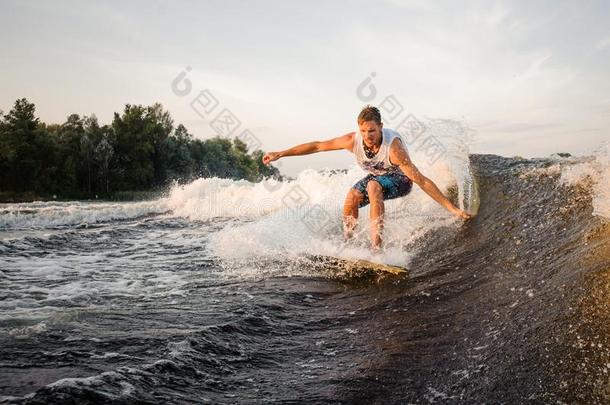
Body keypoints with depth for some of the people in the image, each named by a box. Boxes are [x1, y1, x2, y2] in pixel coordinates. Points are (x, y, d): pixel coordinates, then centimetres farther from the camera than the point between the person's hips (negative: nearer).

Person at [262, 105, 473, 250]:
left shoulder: (393, 147, -38)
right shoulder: (353, 140, -25)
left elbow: (421, 180, -37)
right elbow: (317, 146, -15)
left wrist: (452, 208, -37)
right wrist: (280, 154, -15)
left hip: (400, 180, -5)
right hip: (376, 177, 5)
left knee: (373, 186, -35)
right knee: (351, 197, -19)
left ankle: (376, 245, -36)